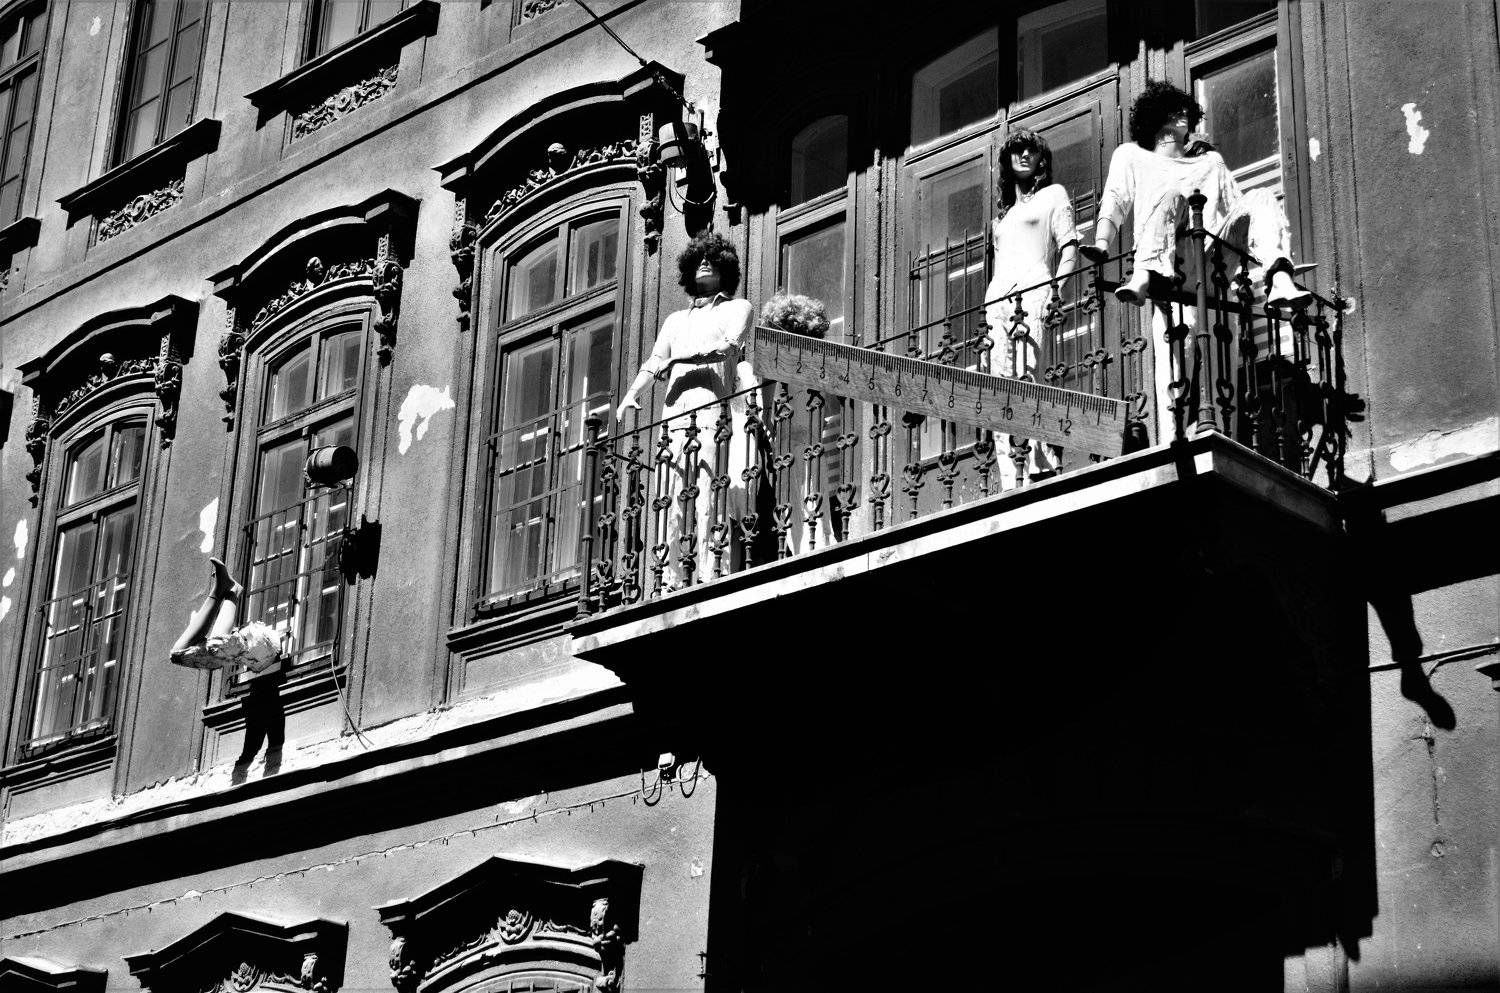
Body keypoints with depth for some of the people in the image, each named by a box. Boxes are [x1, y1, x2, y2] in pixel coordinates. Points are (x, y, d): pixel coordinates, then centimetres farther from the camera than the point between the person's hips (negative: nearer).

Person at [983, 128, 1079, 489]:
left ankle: (1042, 470, -30)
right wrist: (992, 305, 16)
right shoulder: (1003, 210, 31)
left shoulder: (1053, 194, 15)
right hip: (997, 301, 6)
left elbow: (1069, 246, 3)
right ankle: (1009, 483, -14)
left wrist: (1058, 290, -13)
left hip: (1034, 295, -6)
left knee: (1033, 381, -22)